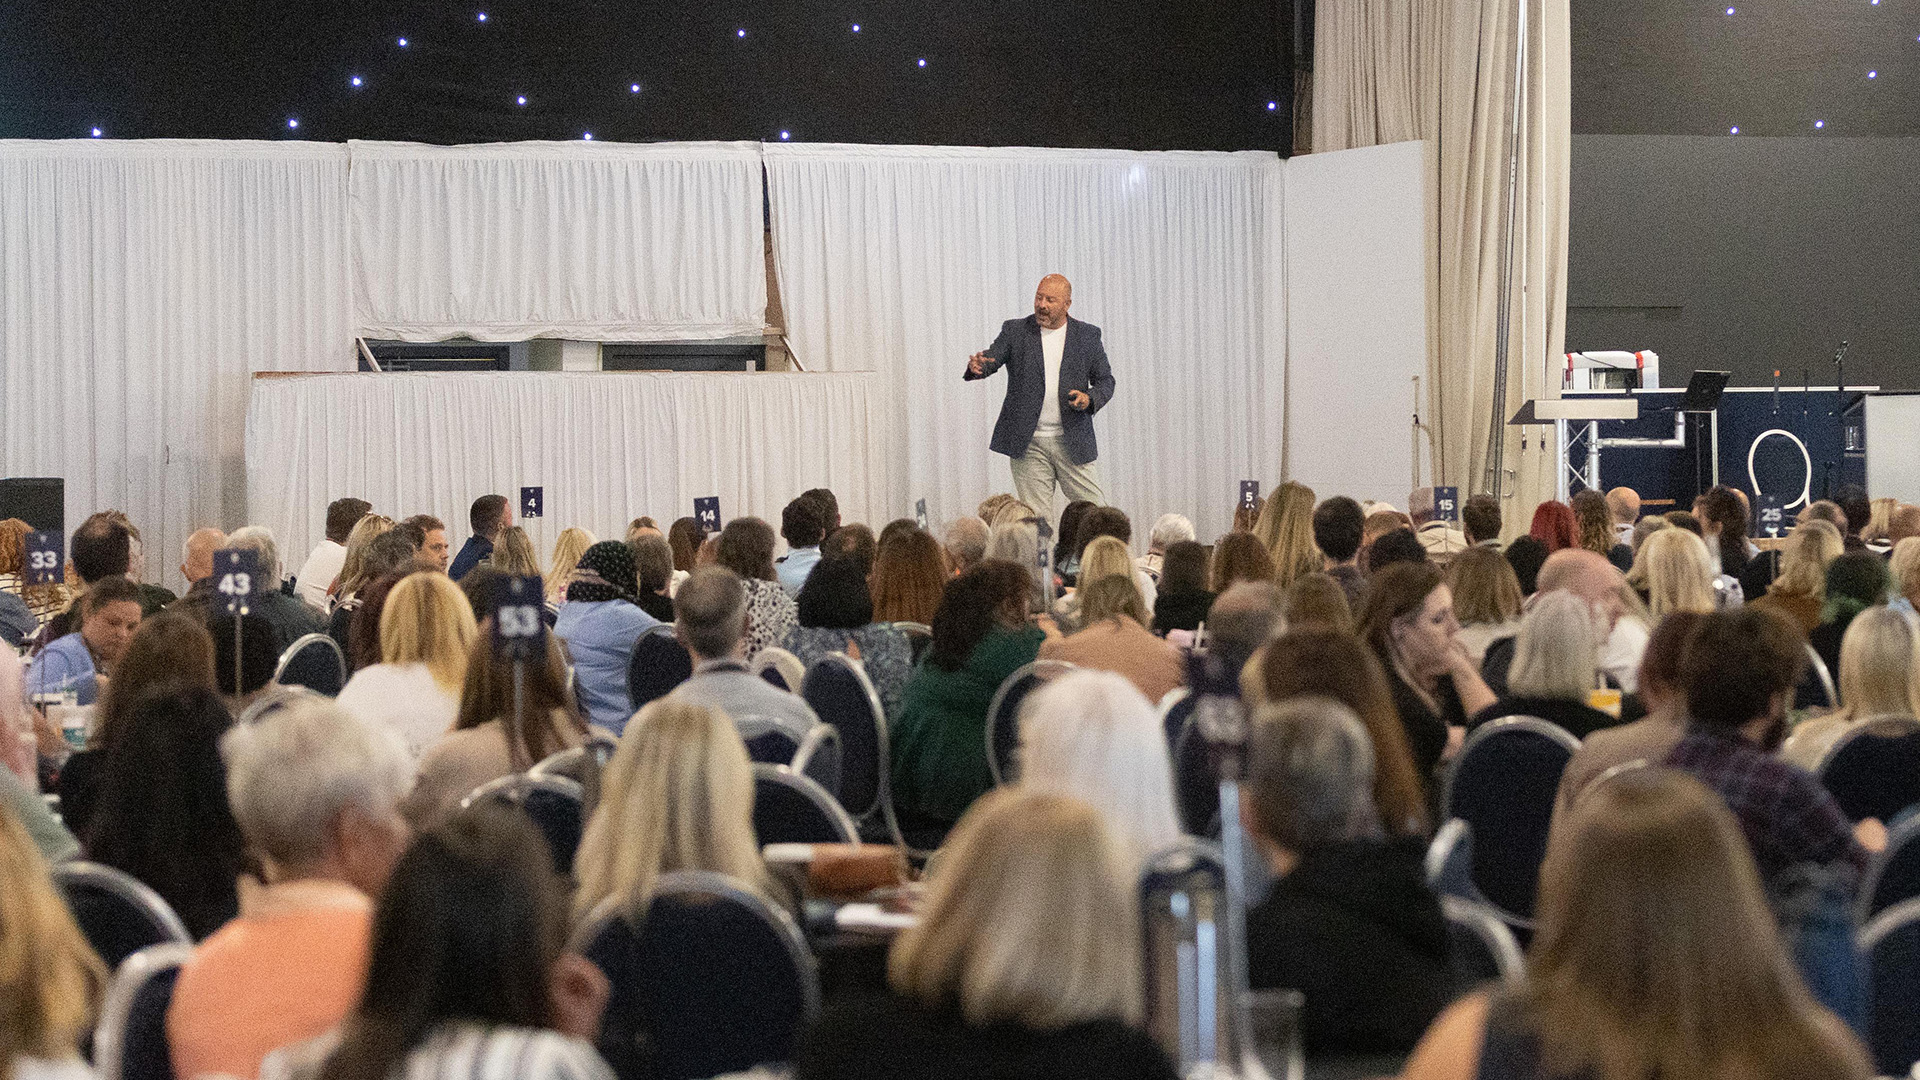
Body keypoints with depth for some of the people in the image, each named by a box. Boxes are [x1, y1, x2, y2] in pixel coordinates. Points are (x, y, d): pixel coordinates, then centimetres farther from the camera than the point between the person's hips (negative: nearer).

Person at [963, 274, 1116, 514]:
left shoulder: (1087, 335, 7)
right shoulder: (1015, 331, 5)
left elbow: (1105, 380, 11)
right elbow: (992, 358, -7)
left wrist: (1090, 399, -11)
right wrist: (977, 365, -31)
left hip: (1073, 443, 1)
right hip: (1029, 445, -1)